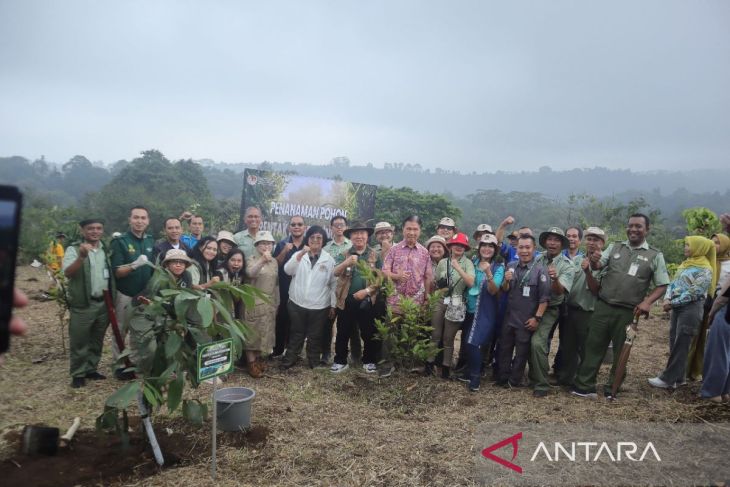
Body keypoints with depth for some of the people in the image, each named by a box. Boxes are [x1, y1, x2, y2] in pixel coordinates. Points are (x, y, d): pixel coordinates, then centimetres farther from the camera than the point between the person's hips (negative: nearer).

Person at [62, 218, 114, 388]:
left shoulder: (106, 250, 10)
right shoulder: (74, 249, -6)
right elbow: (67, 273, -21)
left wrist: (112, 300, 10)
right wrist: (81, 257, -38)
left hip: (104, 303, 5)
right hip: (82, 305, -5)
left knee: (97, 340, 14)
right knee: (79, 341, 3)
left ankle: (91, 369, 27)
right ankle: (78, 374, 15)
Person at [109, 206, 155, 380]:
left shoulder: (151, 241, 5)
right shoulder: (119, 241, -10)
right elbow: (117, 272, -15)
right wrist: (134, 265, -31)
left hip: (144, 294, 5)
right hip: (124, 294, -4)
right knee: (120, 332, 7)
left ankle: (134, 362, 23)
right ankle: (119, 365, 16)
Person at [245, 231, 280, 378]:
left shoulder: (274, 261, 9)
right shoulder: (252, 259, -7)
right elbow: (250, 273, -30)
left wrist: (277, 302, 14)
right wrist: (262, 260, -46)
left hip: (269, 302, 5)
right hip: (254, 301, -5)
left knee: (264, 331, 12)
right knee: (252, 332, -1)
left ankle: (258, 358, 25)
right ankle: (251, 362, 6)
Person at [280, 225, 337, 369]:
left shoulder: (329, 259, 0)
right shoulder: (299, 255, 2)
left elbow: (333, 283, 2)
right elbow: (288, 270, -15)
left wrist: (333, 305, 0)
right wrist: (301, 254, -28)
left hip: (319, 306, 0)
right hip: (297, 303, 1)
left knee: (315, 336, 11)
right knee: (296, 334, 13)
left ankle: (314, 363, 27)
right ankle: (289, 359, 27)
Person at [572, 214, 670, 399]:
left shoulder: (655, 255, 1)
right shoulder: (614, 247, 7)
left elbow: (662, 285, 1)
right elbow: (598, 266, -2)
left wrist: (647, 302, -15)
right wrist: (594, 262, -27)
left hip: (629, 312, -1)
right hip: (603, 307, 1)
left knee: (621, 351, 11)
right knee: (593, 346, 6)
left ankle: (612, 389, 25)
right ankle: (584, 386, 14)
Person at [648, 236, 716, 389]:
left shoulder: (705, 269, -10)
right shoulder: (685, 264, 15)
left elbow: (693, 293, -17)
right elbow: (673, 283, 12)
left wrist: (672, 303, -15)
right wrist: (667, 298, -5)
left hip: (691, 308, -8)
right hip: (677, 307, 8)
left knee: (681, 345, -3)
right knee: (674, 343, 10)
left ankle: (668, 378, 1)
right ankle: (677, 377, 20)